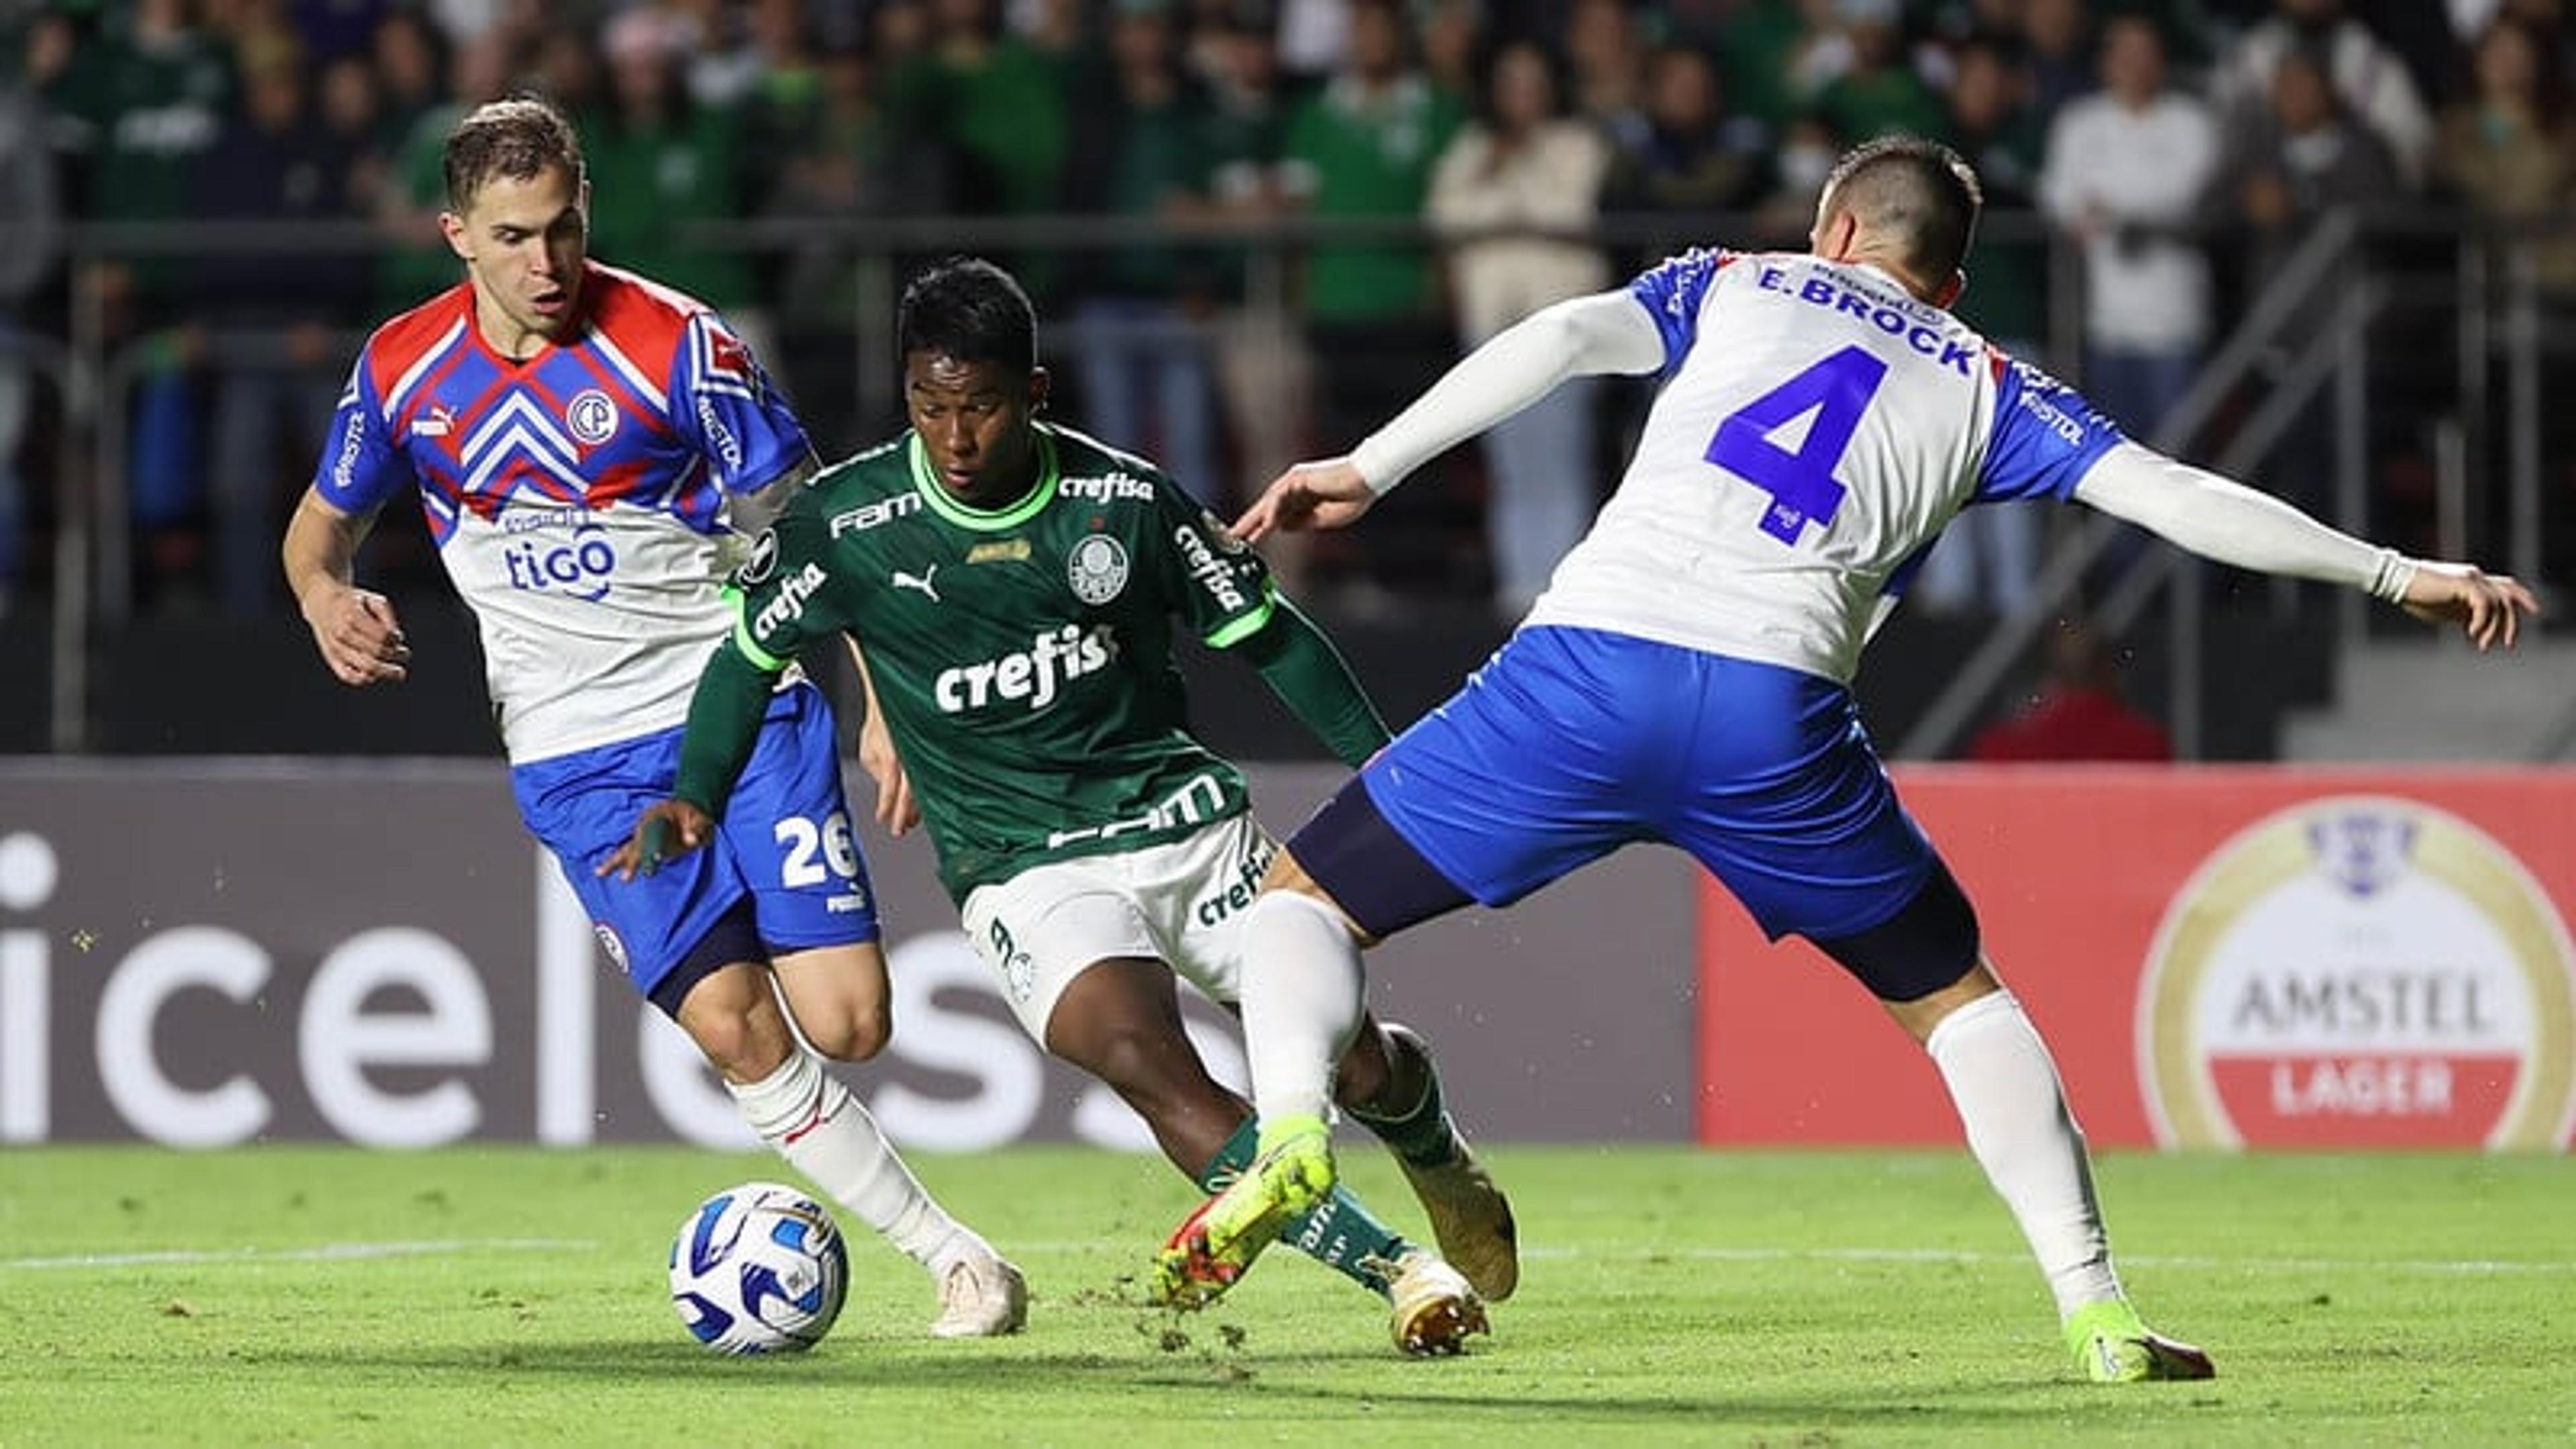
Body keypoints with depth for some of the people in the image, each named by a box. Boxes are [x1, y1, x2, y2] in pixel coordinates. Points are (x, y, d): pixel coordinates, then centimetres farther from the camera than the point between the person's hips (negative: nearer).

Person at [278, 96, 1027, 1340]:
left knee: (847, 1023, -13)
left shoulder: (676, 346, -10)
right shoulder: (403, 370, 0)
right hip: (577, 759, 2)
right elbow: (323, 523, 16)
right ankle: (950, 1255, -1)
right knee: (738, 1033, -14)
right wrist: (326, 599, -8)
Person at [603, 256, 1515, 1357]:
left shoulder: (1125, 500, -6)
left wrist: (1386, 768, 4)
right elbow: (752, 649, 10)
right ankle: (1401, 1274, -26)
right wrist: (693, 797, 2)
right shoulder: (848, 525, -8)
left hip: (1184, 820, 2)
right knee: (1143, 1058, -30)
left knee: (1358, 1065, -3)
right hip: (1024, 872, -2)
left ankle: (1442, 1161, 37)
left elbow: (1263, 634, 7)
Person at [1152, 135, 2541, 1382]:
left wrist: (1369, 466, 4)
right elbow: (2167, 494, 15)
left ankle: (1291, 1122, -17)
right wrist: (2393, 572, 21)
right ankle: (2098, 1312, 11)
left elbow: (1562, 337, 7)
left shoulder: (1740, 286, 24)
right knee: (1955, 996, 22)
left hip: (1585, 662, -1)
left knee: (1307, 902, 14)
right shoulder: (1984, 386, 23)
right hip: (1774, 714, 1)